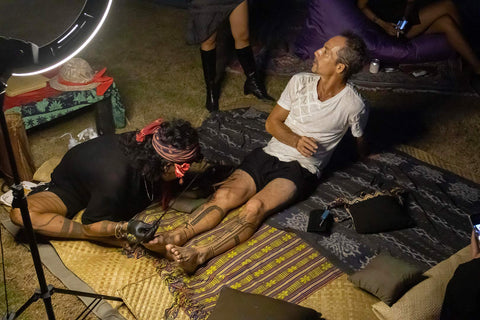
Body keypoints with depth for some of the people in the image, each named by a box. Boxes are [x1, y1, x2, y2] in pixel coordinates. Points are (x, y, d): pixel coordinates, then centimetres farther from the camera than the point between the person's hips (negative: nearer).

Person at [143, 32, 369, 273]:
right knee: (225, 194, -21)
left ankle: (201, 254, -42)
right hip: (269, 154, 5)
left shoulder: (353, 106, -8)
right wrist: (296, 140, -9)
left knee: (255, 206, -31)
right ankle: (176, 237, -32)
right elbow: (272, 122, 7)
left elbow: (360, 145, 12)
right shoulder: (300, 82, 3)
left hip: (300, 169, -4)